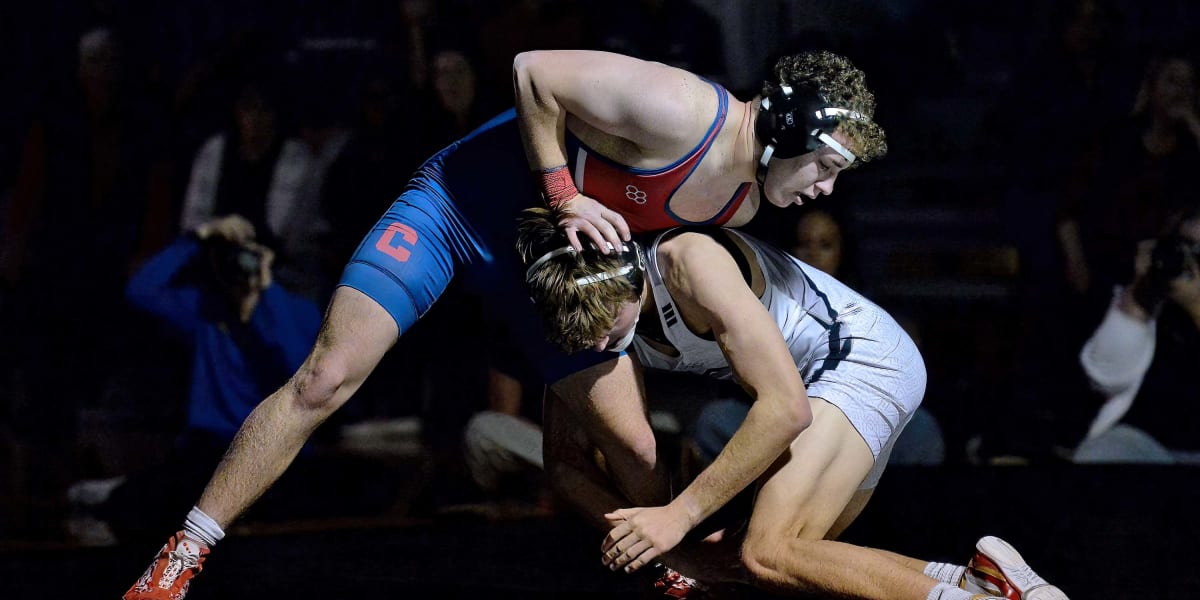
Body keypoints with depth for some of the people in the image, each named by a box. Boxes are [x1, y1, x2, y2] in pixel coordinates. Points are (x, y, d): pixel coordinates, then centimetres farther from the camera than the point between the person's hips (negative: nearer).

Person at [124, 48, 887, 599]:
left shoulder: (743, 202, -3)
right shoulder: (682, 112, -29)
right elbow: (534, 72, -23)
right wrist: (564, 196, -23)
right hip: (461, 204, -7)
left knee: (636, 454, 0)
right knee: (327, 378, -15)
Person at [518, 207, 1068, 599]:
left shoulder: (689, 262, -29)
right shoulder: (585, 315, -5)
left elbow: (786, 409, -30)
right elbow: (562, 464, 1)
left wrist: (681, 514, -29)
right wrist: (657, 541, -16)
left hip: (867, 354, -9)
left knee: (769, 555, -25)